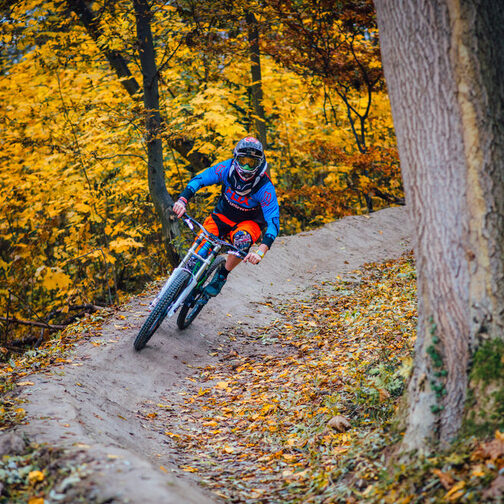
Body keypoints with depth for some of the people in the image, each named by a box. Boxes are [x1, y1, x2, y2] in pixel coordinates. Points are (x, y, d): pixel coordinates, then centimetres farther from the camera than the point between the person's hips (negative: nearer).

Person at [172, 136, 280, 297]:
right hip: (223, 216, 2)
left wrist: (261, 250, -48)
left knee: (242, 240, -36)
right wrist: (182, 200, -34)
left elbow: (273, 222, -32)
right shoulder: (227, 168, -21)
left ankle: (222, 276, -11)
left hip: (249, 222, -2)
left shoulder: (265, 188, -28)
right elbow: (198, 180, -15)